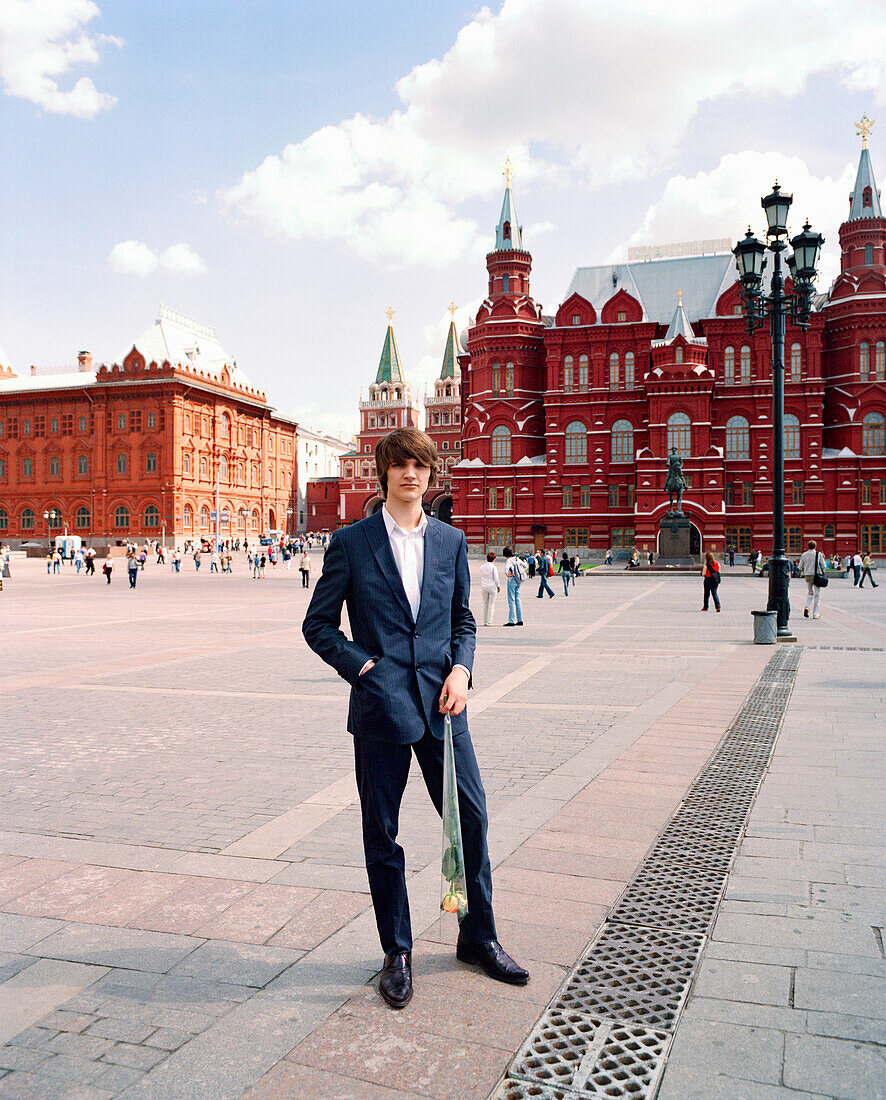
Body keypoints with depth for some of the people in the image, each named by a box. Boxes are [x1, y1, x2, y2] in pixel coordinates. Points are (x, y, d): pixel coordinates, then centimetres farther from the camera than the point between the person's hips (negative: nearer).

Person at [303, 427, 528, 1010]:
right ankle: (397, 953, 27)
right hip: (380, 704, -2)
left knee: (472, 817, 7)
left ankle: (479, 935, 30)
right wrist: (361, 666, -10)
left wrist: (461, 668, -3)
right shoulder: (351, 542, -1)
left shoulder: (451, 540, 8)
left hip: (441, 702, 3)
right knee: (382, 835, 8)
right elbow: (318, 624, 3)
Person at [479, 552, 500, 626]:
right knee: (491, 605, 1)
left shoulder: (482, 567, 2)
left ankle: (485, 621, 12)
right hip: (492, 586, -4)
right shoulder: (494, 567, -10)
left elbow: (481, 578, 11)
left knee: (485, 604, 11)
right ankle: (489, 622, -2)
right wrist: (498, 586, 3)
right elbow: (496, 578, -8)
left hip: (484, 587, 4)